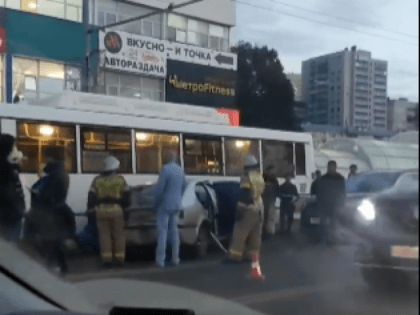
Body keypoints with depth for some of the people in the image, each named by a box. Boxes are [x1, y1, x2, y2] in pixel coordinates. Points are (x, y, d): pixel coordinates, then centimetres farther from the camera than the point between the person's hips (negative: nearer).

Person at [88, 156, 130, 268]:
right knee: (118, 234, 8)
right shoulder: (120, 180, 3)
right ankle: (119, 258, 10)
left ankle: (106, 259, 3)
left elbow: (91, 196, 5)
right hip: (116, 209, -1)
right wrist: (125, 206, 16)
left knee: (104, 234, 5)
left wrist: (90, 208, 15)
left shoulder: (97, 180, 6)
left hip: (101, 210, 1)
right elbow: (126, 196, 3)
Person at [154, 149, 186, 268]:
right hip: (176, 205, 7)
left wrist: (156, 203, -6)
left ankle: (160, 259, -4)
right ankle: (175, 258, 15)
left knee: (162, 231, -4)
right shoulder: (180, 170, 9)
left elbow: (159, 188, -17)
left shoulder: (165, 169, -16)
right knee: (174, 230, 13)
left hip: (164, 205, -7)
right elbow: (183, 188, 17)